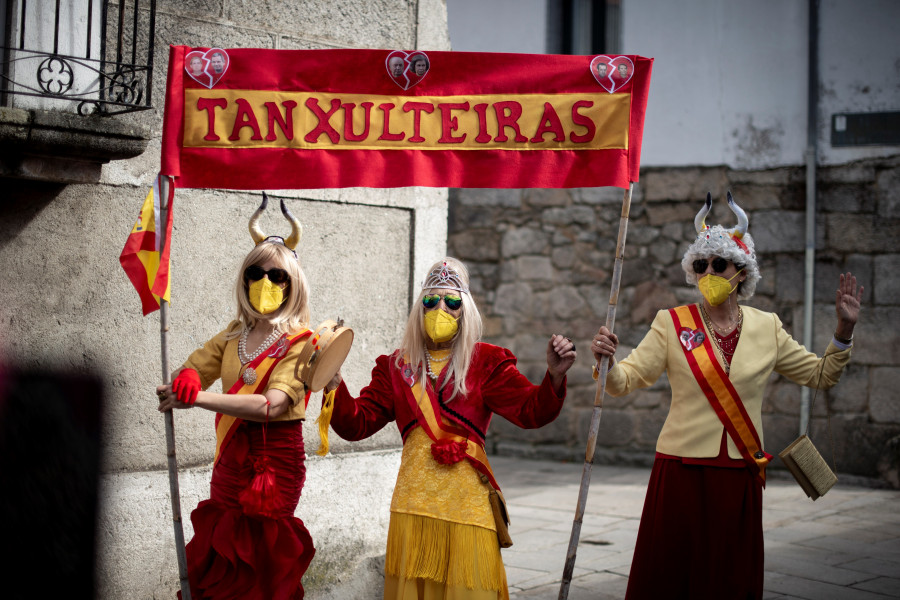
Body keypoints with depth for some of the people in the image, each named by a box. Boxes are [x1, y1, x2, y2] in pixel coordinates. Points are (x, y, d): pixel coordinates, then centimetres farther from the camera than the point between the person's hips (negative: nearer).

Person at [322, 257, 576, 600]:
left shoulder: (486, 363, 5)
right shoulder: (397, 367, 12)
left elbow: (531, 411, -6)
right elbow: (356, 424, 8)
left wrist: (554, 376, -24)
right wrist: (333, 383, -8)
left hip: (466, 503, -2)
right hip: (413, 504, 2)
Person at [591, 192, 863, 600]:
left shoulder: (767, 328, 7)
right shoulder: (672, 324, 0)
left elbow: (821, 375, 17)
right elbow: (625, 381, -7)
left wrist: (844, 329, 3)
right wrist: (607, 362, -28)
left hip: (740, 477, 2)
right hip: (681, 471, -2)